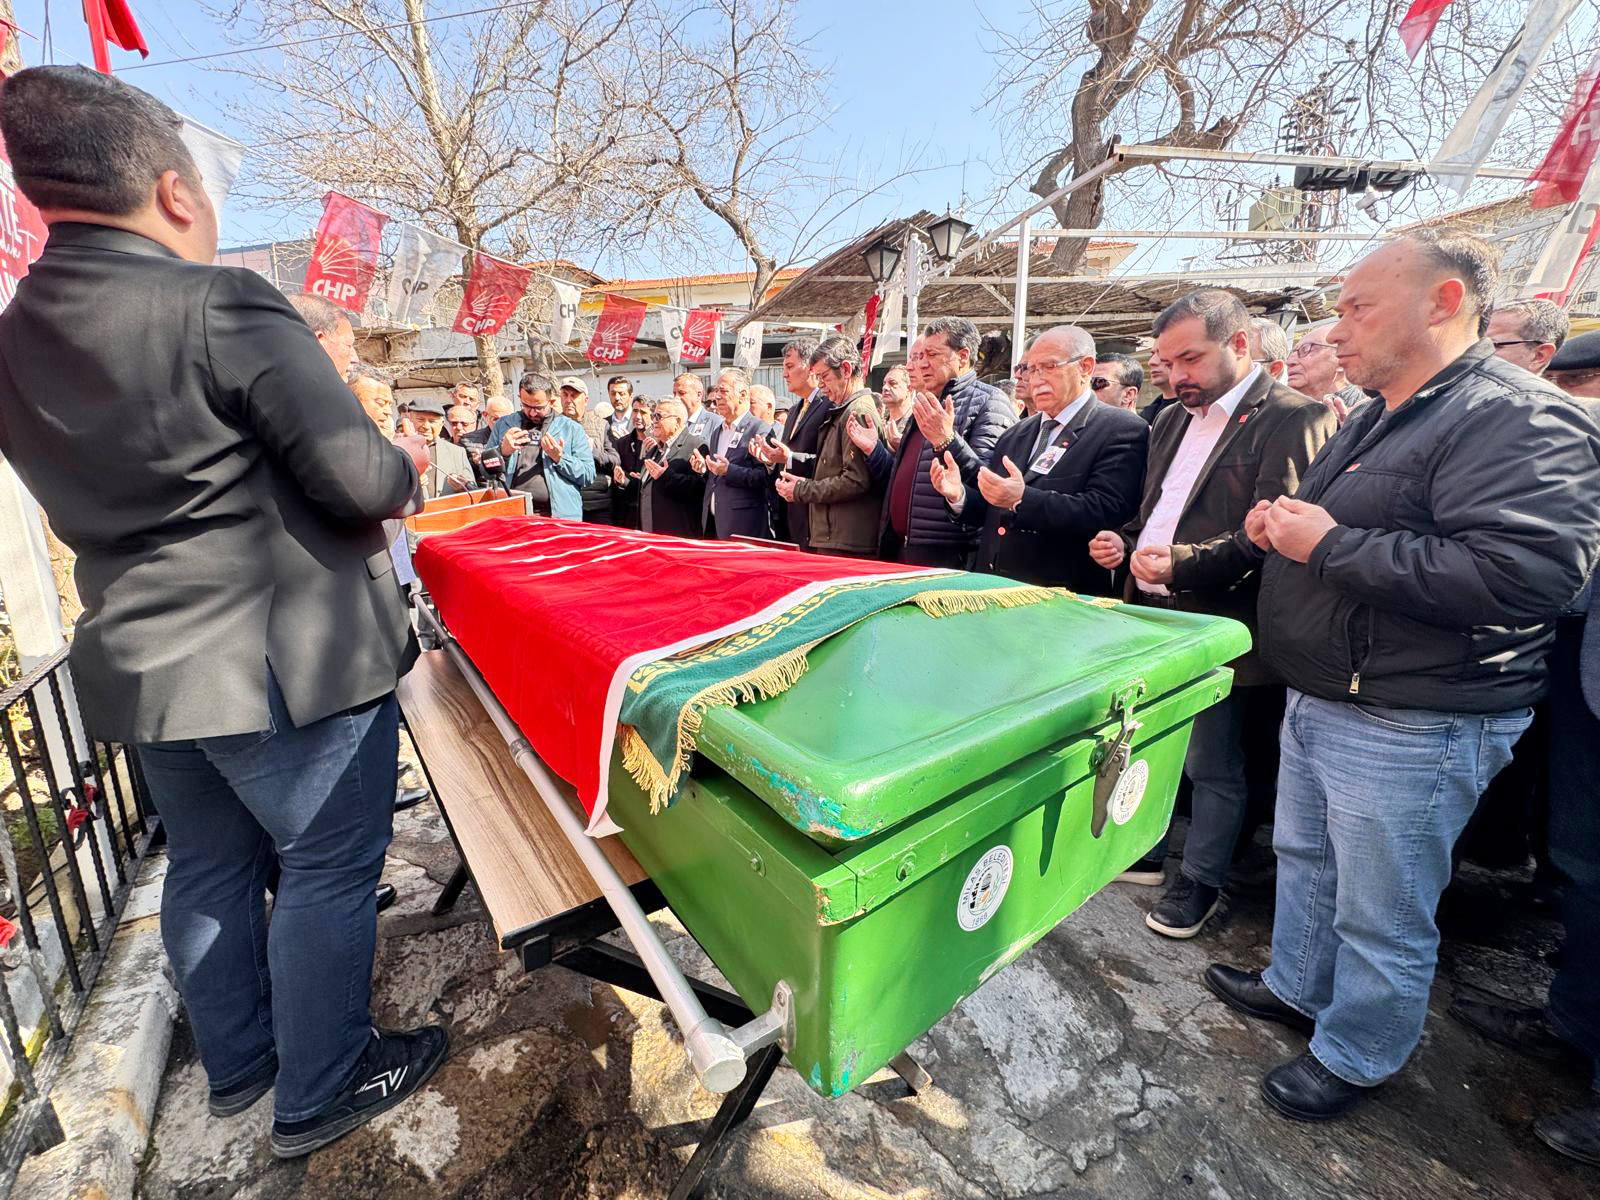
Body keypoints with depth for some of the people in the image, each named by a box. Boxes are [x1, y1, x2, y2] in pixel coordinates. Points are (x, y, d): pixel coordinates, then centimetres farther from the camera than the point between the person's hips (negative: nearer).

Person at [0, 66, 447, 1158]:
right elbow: (364, 481, -21)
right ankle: (321, 1093, 26)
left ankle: (237, 1063, 42)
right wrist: (408, 473, 1)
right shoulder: (223, 305, -17)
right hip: (290, 659, -7)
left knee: (208, 870, 21)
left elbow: (113, 495, 14)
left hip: (141, 664, 8)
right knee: (328, 872, 8)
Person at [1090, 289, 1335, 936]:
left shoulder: (1293, 418, -9)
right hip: (1151, 615, 7)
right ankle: (1144, 850, 37)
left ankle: (1200, 879, 28)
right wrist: (1128, 542, 3)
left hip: (1217, 625, -7)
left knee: (1214, 766, 8)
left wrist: (1184, 563, -28)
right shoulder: (1173, 420, 16)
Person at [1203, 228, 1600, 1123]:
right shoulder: (1381, 418, 14)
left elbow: (1527, 574, -30)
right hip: (1321, 699, 10)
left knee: (1380, 915, 9)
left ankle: (1357, 1057, 32)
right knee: (1305, 858, 24)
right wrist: (1282, 528, 3)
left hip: (1410, 729, -9)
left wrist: (1330, 544, -25)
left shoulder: (1519, 418, -17)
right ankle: (1296, 989, 46)